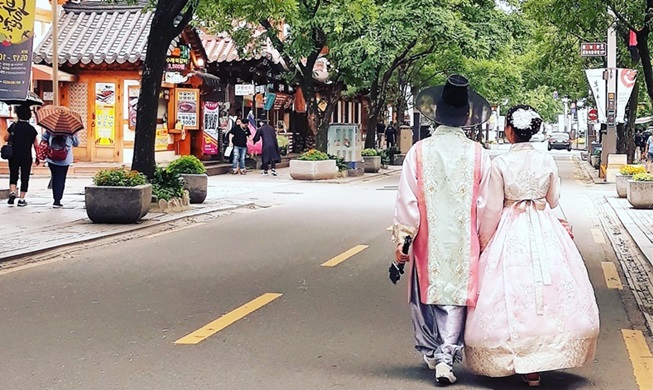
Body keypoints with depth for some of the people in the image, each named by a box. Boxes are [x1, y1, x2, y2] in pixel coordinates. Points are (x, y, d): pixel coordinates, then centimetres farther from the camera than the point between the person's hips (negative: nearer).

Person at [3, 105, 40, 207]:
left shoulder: (13, 126, -4)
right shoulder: (31, 129, -4)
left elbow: (6, 138, 5)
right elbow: (36, 145, -2)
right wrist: (37, 158, 6)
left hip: (14, 156, 1)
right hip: (26, 156, -1)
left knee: (13, 176, 12)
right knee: (25, 177, 6)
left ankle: (12, 192, -11)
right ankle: (22, 199, 5)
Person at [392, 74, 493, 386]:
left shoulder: (419, 151, -6)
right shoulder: (477, 154, -6)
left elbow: (407, 199, -5)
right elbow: (485, 205, -3)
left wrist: (401, 239, 2)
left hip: (428, 242, 1)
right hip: (463, 243, -1)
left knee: (426, 293, 16)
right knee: (456, 296, 5)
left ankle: (430, 352, 29)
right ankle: (446, 358, -5)